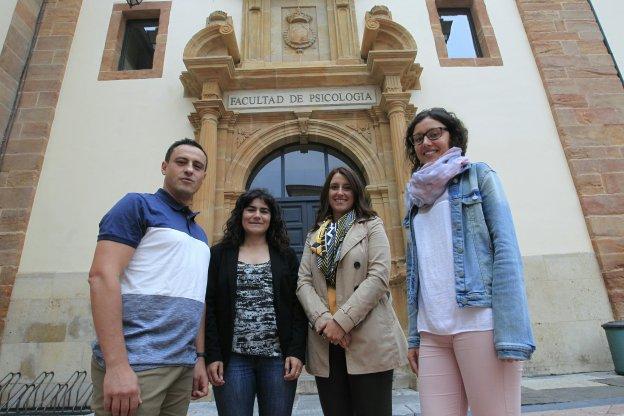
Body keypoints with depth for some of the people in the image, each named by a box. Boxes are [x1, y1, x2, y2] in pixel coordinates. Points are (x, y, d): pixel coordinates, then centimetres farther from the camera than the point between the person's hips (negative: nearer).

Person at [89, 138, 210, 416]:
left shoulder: (199, 234, 16)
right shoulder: (138, 205, -4)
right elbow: (102, 276, -14)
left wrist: (200, 357, 12)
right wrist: (117, 365, -20)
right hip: (136, 363, -7)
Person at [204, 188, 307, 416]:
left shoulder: (287, 256, 7)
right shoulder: (219, 254, 6)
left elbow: (298, 307, 3)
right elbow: (209, 307, 2)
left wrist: (297, 352, -5)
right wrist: (212, 355, -5)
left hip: (278, 357, 1)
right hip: (233, 357, -1)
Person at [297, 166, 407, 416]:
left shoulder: (371, 226, 5)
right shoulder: (314, 236, 16)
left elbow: (378, 277, -8)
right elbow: (303, 282, 5)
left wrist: (341, 321, -15)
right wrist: (324, 320, -12)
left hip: (369, 341, -3)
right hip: (325, 343, 3)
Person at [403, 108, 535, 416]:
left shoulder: (478, 176, 5)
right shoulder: (416, 197, 17)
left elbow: (506, 249, -6)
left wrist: (511, 334, -14)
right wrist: (413, 335, 11)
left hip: (479, 322, -4)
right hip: (432, 332, 4)